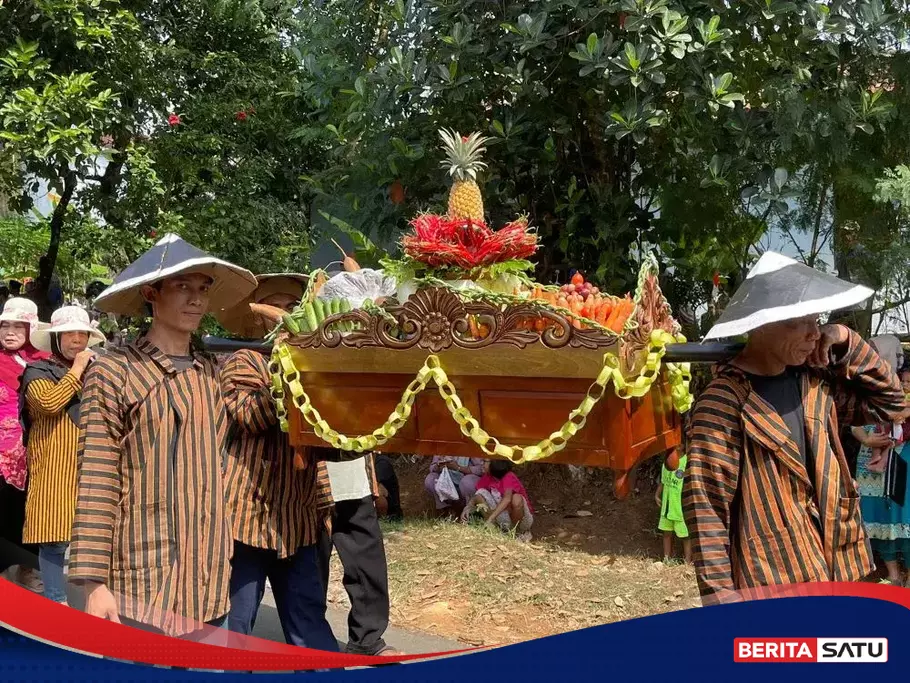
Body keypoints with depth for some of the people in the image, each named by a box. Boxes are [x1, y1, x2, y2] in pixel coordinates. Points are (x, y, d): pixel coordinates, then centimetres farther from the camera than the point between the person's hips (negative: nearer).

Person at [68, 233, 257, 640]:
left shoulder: (212, 374, 11)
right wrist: (94, 582, -14)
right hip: (143, 582, -5)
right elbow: (96, 485, -9)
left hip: (210, 581, 5)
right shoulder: (114, 371, -5)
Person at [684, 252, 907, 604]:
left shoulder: (814, 380, 5)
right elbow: (705, 503, -18)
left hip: (832, 568, 7)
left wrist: (848, 344, 1)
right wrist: (718, 591, -20)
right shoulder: (725, 399, -17)